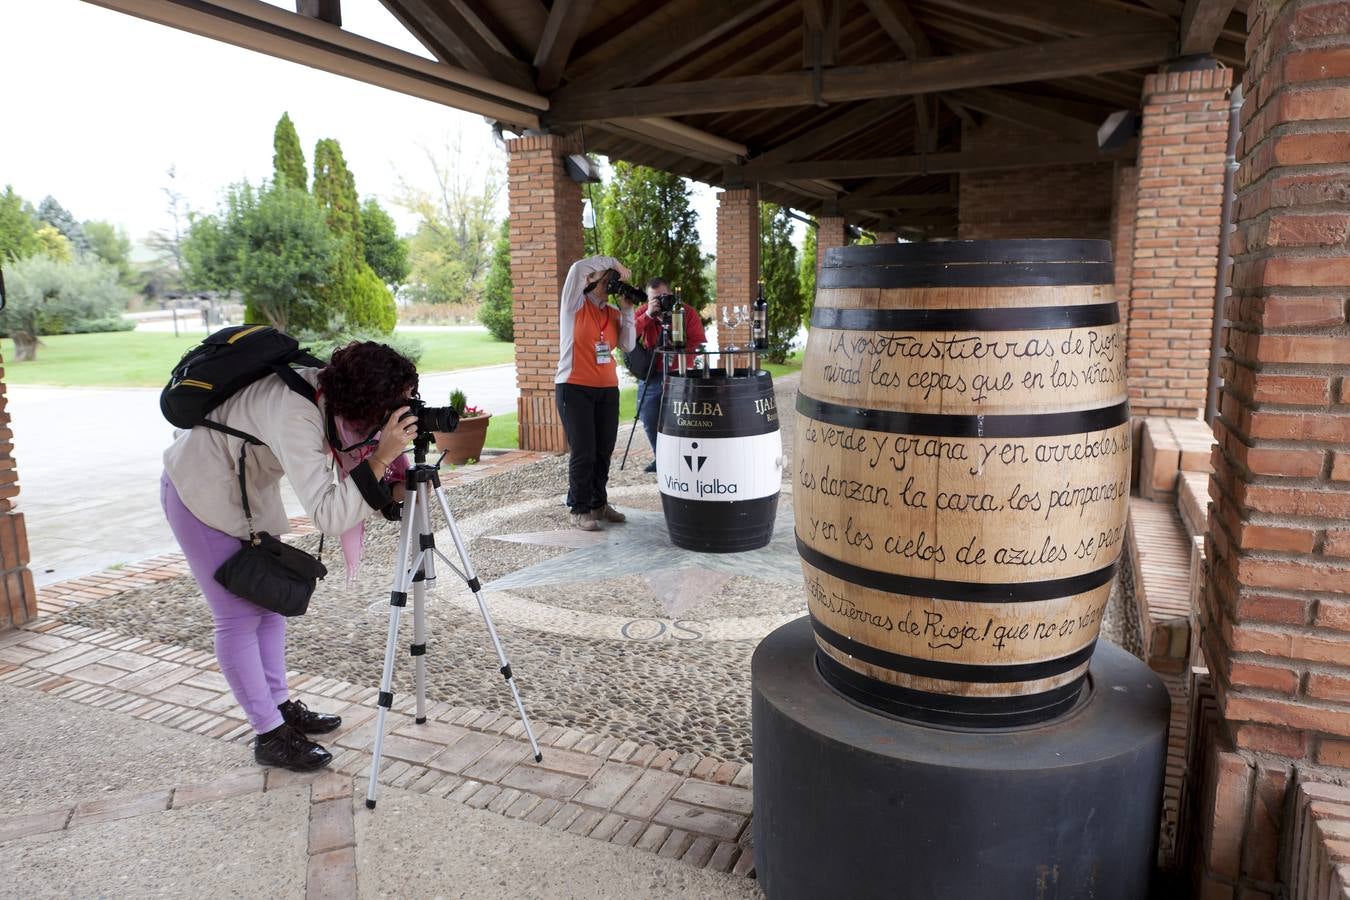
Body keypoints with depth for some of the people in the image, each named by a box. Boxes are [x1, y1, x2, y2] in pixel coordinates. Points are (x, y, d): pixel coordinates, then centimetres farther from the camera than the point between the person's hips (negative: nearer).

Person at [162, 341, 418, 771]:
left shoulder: (332, 394, -15)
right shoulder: (295, 417, -39)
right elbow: (327, 515, -43)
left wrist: (397, 489, -25)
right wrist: (381, 458, -44)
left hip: (250, 487, 8)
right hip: (201, 491, -8)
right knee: (239, 617, -2)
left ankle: (281, 706, 26)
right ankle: (270, 736, 9)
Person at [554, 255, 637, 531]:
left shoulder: (613, 312, 12)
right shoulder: (574, 305, -2)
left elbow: (628, 345, 2)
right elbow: (578, 268, -16)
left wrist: (627, 311, -3)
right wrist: (614, 262, -8)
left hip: (608, 389, 5)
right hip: (575, 388, -5)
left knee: (604, 451, 7)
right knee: (583, 453, -4)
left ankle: (598, 503, 22)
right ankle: (579, 510, 7)